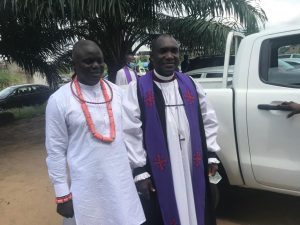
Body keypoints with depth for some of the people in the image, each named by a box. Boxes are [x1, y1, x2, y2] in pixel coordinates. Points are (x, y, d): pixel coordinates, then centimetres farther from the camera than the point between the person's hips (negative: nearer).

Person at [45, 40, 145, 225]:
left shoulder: (116, 91, 2)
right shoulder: (59, 100, -9)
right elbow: (56, 150, -6)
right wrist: (63, 194, -5)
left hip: (122, 180, 3)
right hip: (85, 186, -3)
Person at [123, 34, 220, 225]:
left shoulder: (191, 85, 7)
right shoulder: (138, 88, -6)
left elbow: (208, 120, 12)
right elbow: (131, 132, -10)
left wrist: (211, 154, 8)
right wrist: (139, 170, -11)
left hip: (193, 169, 4)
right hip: (158, 172, -3)